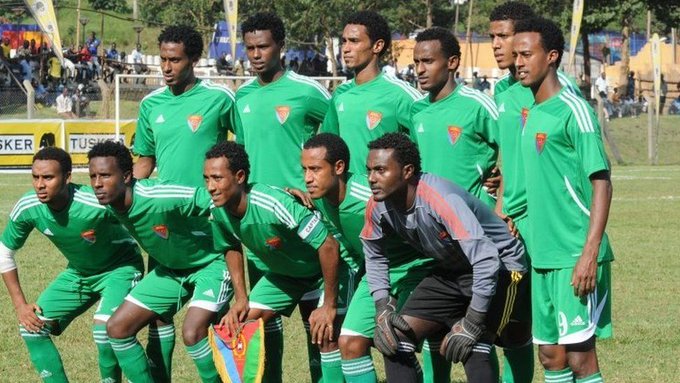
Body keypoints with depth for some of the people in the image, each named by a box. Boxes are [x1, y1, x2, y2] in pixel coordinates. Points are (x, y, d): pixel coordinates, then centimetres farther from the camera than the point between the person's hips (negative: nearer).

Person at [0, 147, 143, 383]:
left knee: (104, 327, -30)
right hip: (77, 273, 6)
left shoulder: (97, 205, -36)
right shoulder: (27, 208, -19)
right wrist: (20, 304, -3)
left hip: (119, 268, -6)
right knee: (32, 326, -5)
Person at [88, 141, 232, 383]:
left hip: (210, 263, -8)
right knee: (117, 328, 0)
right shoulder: (107, 205, -12)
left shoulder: (160, 198, -34)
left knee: (192, 333, -28)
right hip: (169, 269, 8)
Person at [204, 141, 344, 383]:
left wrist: (329, 305, -27)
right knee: (241, 326, -4)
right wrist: (241, 299, -2)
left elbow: (328, 247, -33)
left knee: (326, 336, -21)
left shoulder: (275, 205, -38)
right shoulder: (219, 211, -17)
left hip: (325, 269, -7)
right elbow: (231, 249, 6)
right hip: (282, 272, 7)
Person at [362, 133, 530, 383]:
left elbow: (486, 260, -37)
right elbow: (374, 256, 9)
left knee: (470, 348, -26)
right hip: (449, 273, 8)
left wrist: (471, 324, -31)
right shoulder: (378, 207, -11)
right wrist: (382, 309, -5)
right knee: (395, 336, -4)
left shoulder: (441, 199, -33)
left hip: (501, 268, -7)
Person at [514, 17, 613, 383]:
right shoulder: (532, 114, 15)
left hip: (575, 256, -8)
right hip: (543, 257, 8)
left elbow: (601, 184, -14)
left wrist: (589, 253, -21)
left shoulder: (572, 110, -10)